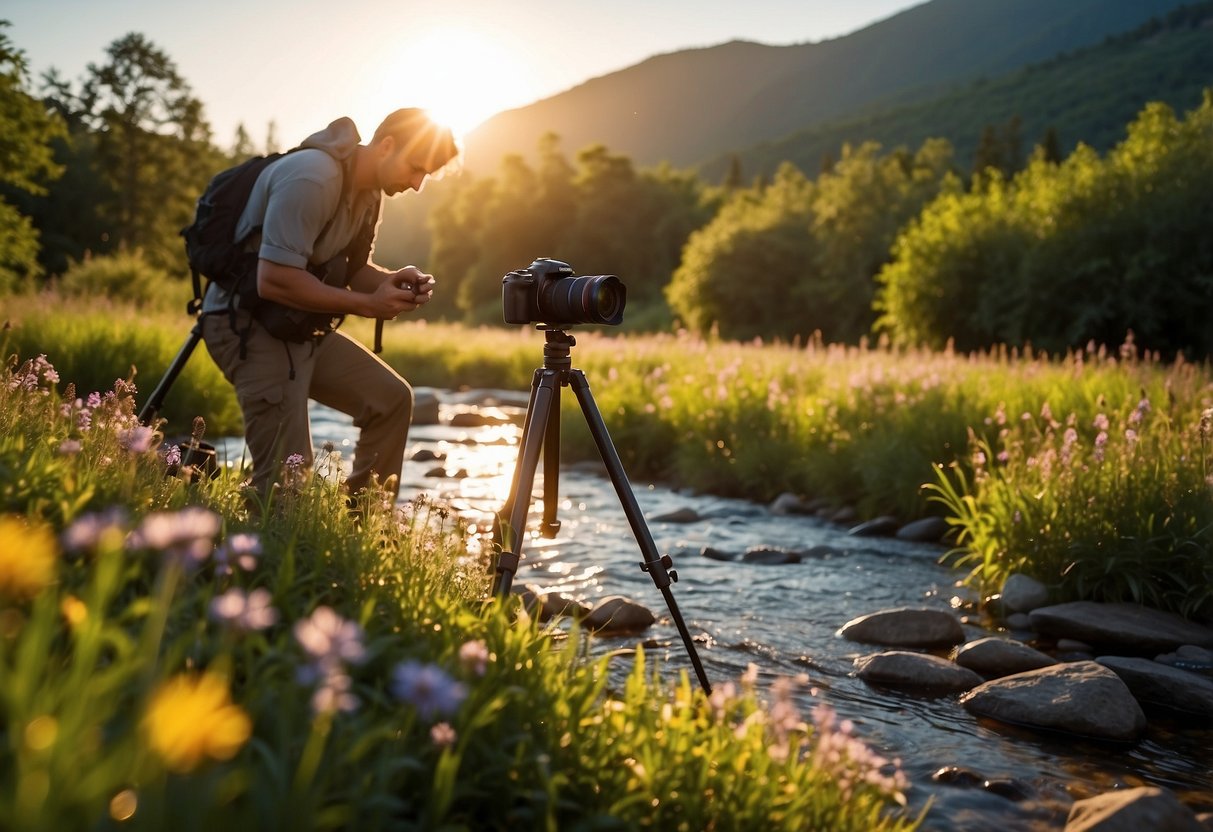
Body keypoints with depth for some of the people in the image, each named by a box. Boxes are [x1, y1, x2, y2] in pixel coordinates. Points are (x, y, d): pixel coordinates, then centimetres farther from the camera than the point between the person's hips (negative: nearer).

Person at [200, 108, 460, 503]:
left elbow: (353, 267, 16)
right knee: (289, 477, -14)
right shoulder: (313, 177, -24)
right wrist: (367, 304, -23)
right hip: (249, 325, -9)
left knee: (392, 399, 7)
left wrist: (393, 281, -7)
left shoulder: (370, 189, 6)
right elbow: (273, 281, -30)